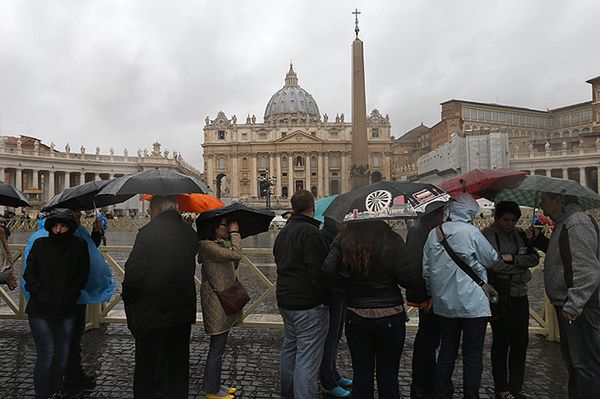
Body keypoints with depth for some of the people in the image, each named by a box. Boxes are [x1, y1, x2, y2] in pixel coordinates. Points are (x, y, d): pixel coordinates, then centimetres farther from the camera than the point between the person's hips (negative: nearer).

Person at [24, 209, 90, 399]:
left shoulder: (79, 246, 1)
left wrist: (68, 298, -5)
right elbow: (29, 273, 3)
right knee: (46, 353, -4)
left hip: (66, 311, 1)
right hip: (40, 310, -1)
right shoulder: (40, 244, 2)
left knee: (62, 354, 8)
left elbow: (82, 276, 2)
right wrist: (41, 296, -8)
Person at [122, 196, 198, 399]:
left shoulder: (149, 232, -18)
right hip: (183, 312, 5)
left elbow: (134, 273, -17)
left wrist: (127, 298, -2)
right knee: (178, 367, 19)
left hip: (150, 315, -5)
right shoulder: (189, 232, -1)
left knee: (145, 367, 14)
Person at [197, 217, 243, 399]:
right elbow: (236, 255, -29)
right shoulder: (208, 246, -19)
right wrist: (235, 233, -15)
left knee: (218, 346, 19)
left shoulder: (220, 244, 13)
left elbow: (233, 264, 14)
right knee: (217, 348, 2)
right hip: (216, 303, -10)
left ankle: (214, 384, 33)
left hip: (224, 302, 10)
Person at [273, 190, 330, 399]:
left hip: (285, 301, 10)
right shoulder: (310, 232, -18)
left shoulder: (283, 232, 13)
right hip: (308, 305, -9)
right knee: (307, 358, -3)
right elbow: (318, 270, -22)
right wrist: (324, 299, -14)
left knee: (289, 348, 22)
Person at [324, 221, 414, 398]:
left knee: (361, 375, 17)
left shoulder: (343, 243, -10)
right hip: (390, 317, -1)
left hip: (355, 318, 1)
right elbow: (407, 279, -16)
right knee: (388, 376, 17)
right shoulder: (393, 241, -14)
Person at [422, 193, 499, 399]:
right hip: (473, 304, -5)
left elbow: (426, 270, 6)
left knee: (447, 351, 16)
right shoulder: (471, 232, -14)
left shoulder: (434, 233, 1)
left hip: (443, 303, 5)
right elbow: (492, 260, 0)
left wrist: (433, 293, 18)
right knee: (473, 356, 8)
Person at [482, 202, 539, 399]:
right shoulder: (487, 235, -10)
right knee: (502, 342, 4)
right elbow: (495, 264, -20)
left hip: (520, 294, 6)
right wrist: (521, 262, -6)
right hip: (500, 296, -6)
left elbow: (535, 258, 1)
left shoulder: (519, 234, 11)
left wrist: (512, 259, -14)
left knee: (521, 342, 12)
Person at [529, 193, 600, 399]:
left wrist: (573, 304, -26)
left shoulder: (578, 223, -18)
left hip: (578, 307, -11)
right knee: (572, 360, 22)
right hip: (567, 304, 11)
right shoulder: (564, 223, 14)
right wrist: (539, 239, 13)